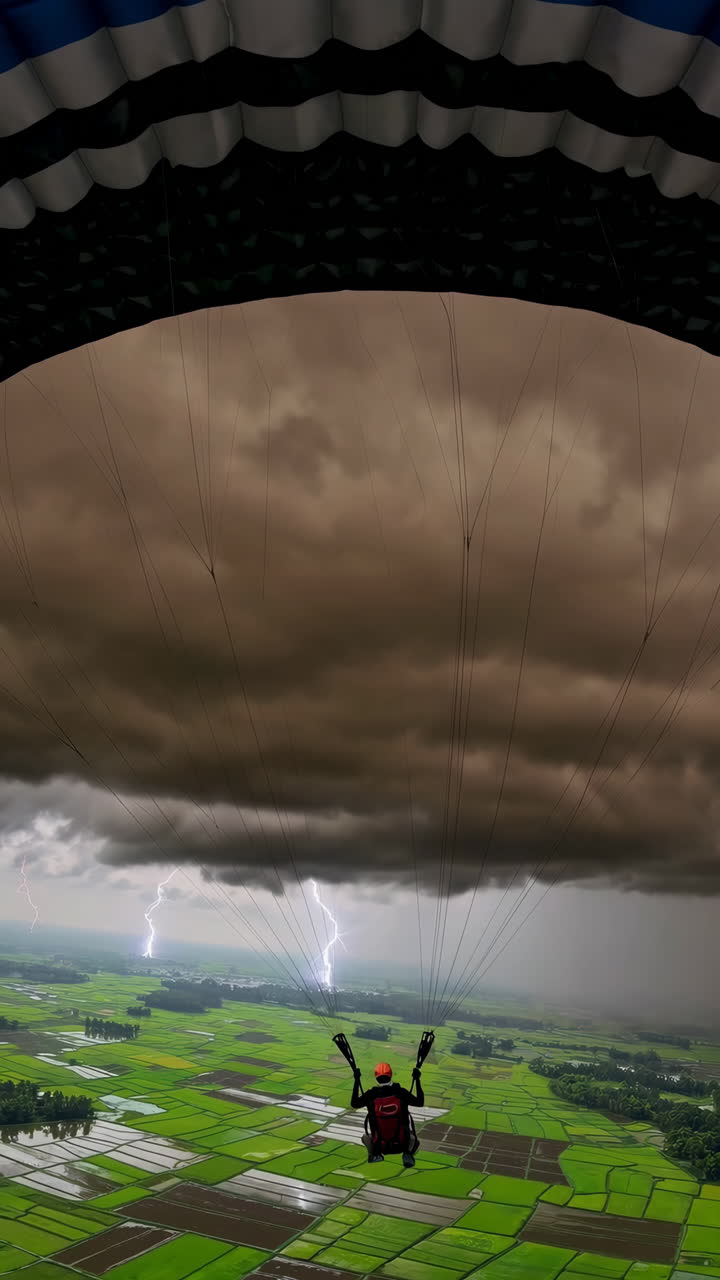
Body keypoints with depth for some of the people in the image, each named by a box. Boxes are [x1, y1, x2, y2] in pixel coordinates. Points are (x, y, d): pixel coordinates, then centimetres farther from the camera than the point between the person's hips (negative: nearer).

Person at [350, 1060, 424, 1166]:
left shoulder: (371, 1095, -13)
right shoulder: (401, 1092, -13)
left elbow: (354, 1105, 3)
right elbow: (420, 1102, 0)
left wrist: (357, 1080, 6)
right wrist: (417, 1079, 6)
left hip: (378, 1144, 1)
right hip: (402, 1144, -1)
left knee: (366, 1137, 30)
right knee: (413, 1142, 29)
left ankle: (374, 1154, 4)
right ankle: (408, 1154, -1)